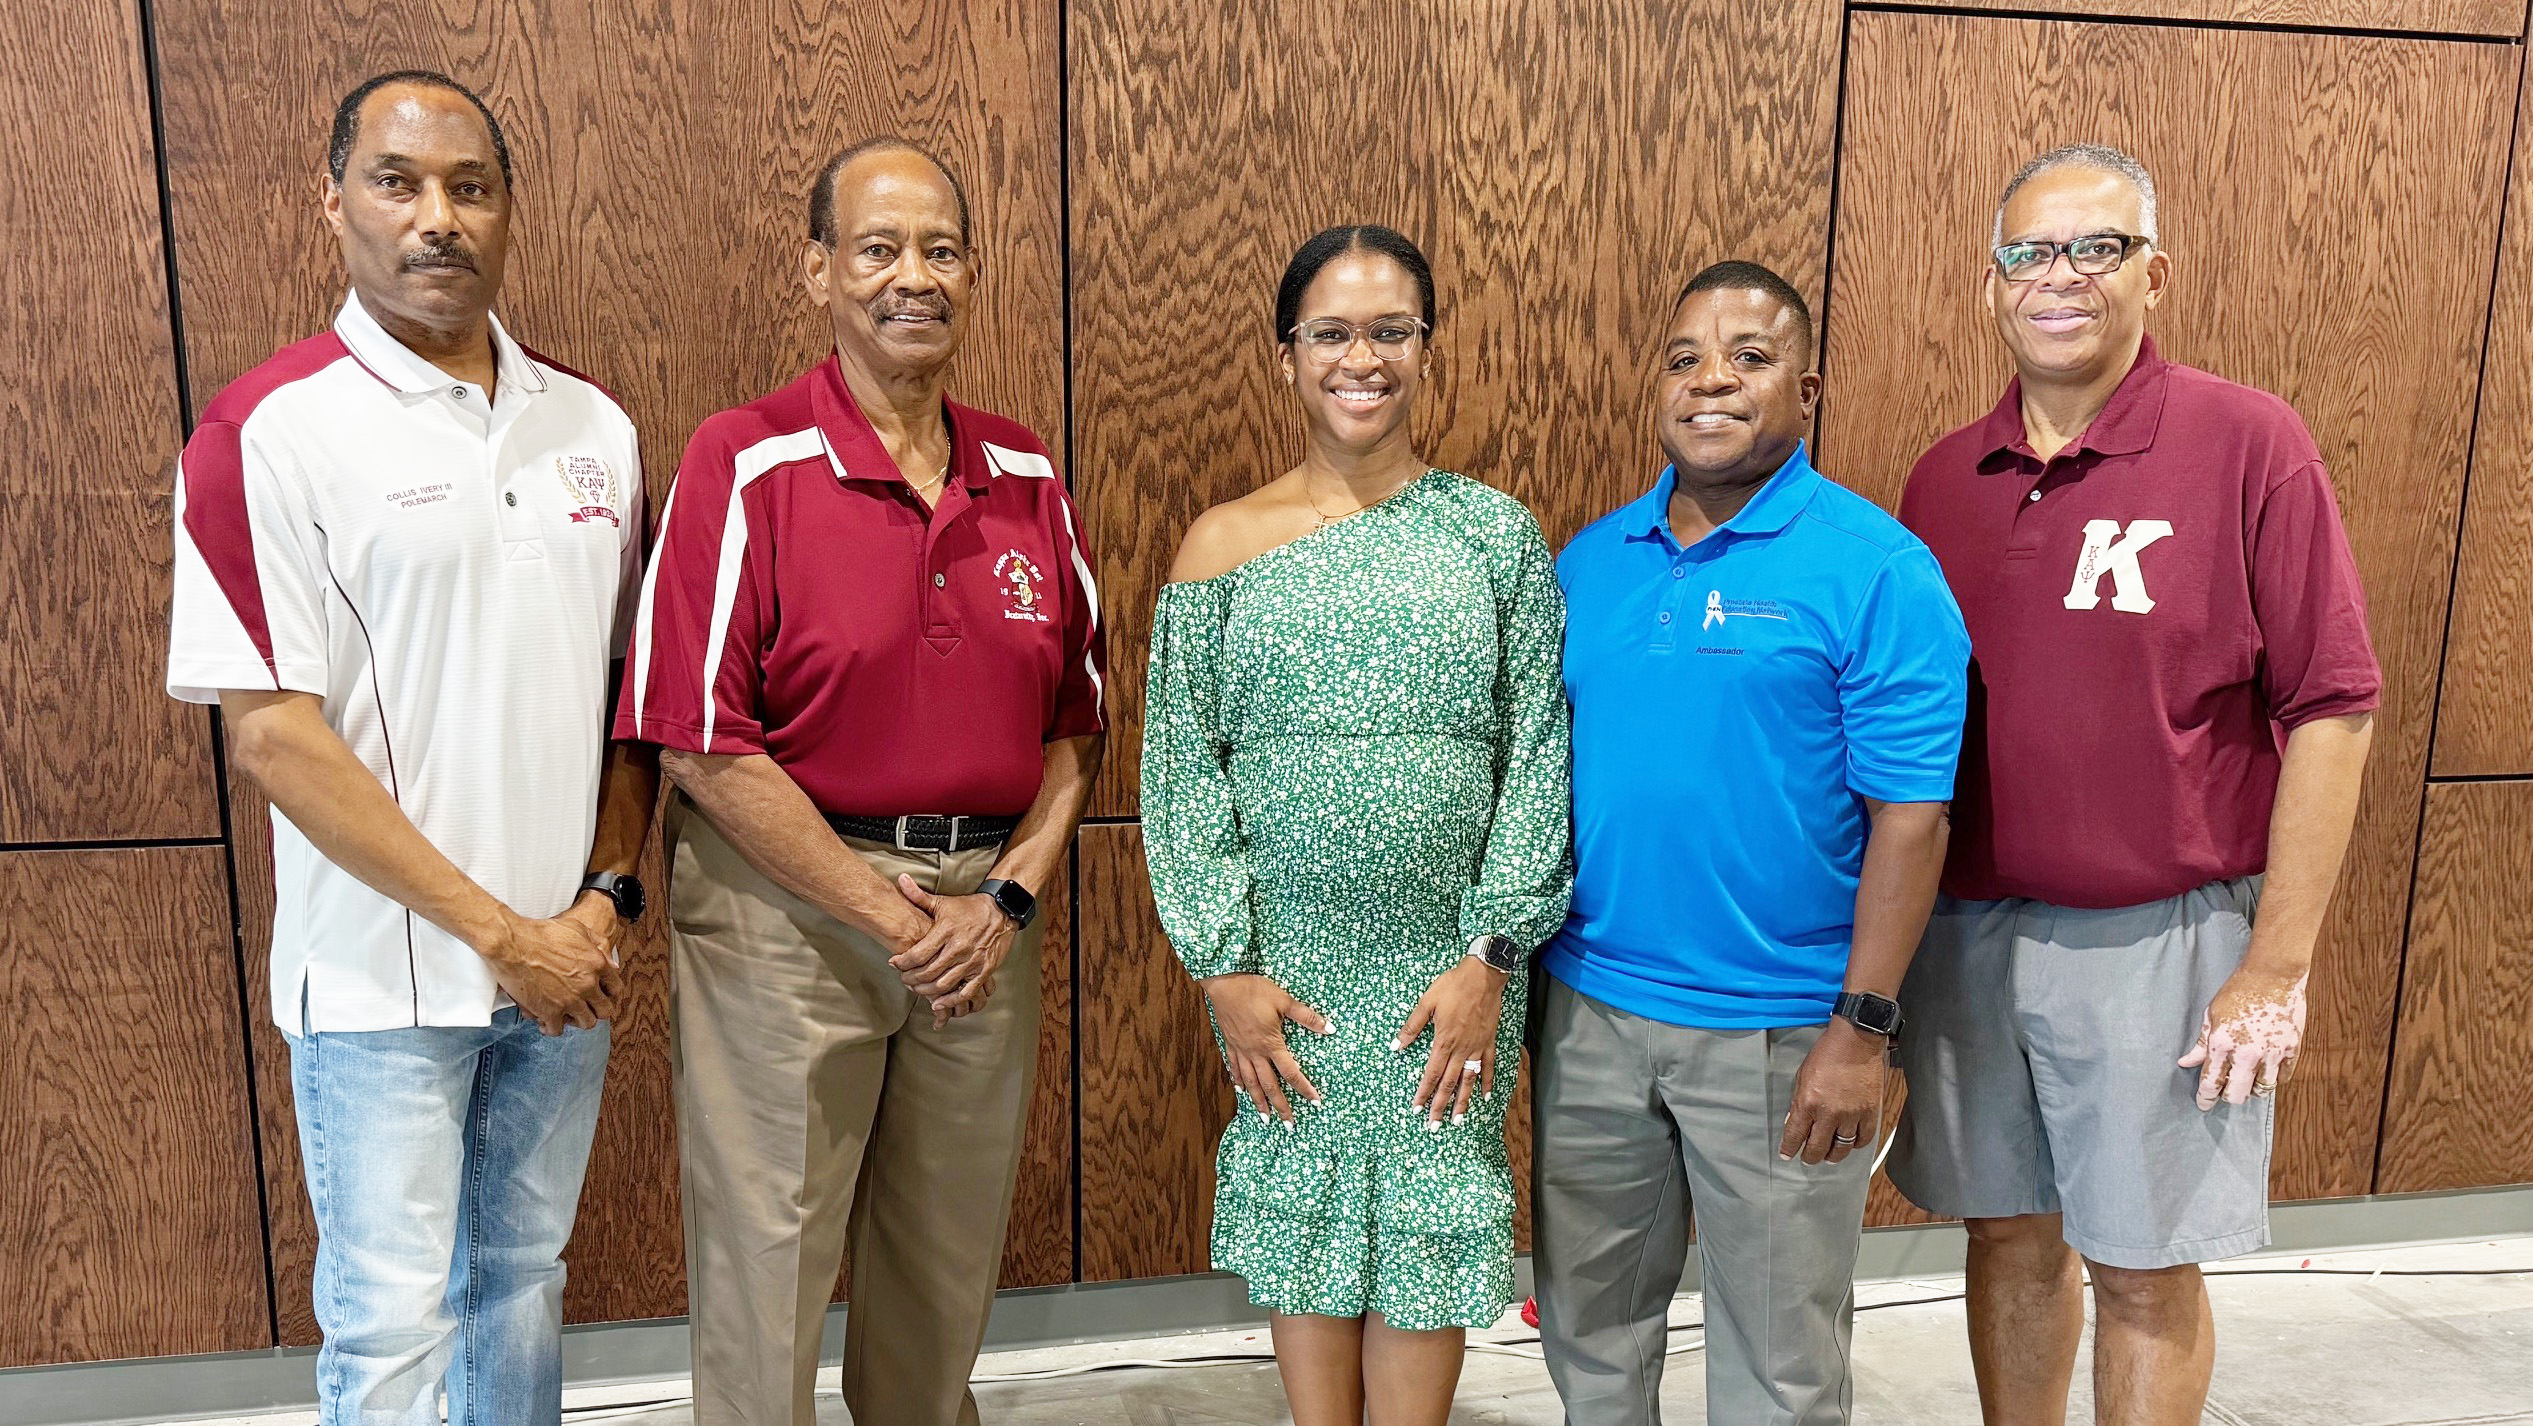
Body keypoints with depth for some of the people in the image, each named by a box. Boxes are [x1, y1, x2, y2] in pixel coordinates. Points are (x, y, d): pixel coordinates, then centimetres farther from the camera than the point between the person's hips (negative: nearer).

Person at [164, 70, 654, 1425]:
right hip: (383, 977, -4)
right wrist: (495, 931, -15)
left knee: (525, 1278, 20)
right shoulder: (266, 431, -10)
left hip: (565, 960, 5)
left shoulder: (592, 426, 6)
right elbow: (271, 732, -14)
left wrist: (607, 891, -3)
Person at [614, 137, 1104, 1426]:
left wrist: (1010, 897, -4)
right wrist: (890, 916, -13)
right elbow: (703, 744, -14)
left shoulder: (1024, 475, 6)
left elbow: (1075, 719, 9)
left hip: (986, 913, 5)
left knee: (949, 1266, 18)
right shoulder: (746, 462, -9)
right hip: (785, 902, -4)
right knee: (766, 1268, 7)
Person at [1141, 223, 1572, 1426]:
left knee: (1429, 1229, 9)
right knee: (1305, 1223, 12)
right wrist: (1223, 966, -7)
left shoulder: (1497, 533, 0)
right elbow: (1181, 765, -1)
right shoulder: (1226, 544, 0)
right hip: (1284, 964, 0)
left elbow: (1537, 751, -2)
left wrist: (1490, 957, -8)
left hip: (1451, 961, 0)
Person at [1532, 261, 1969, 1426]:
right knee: (1589, 1325, 21)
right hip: (1586, 1009, 5)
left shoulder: (1874, 569, -10)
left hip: (1777, 1036, -4)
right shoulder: (1587, 562, 6)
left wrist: (1864, 1030, -15)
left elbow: (1910, 815, -12)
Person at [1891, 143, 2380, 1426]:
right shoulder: (1942, 478, 5)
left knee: (2143, 1271, 10)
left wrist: (2277, 968, -11)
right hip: (1965, 927, 4)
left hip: (2159, 937, -4)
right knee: (2010, 1234, 17)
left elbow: (2331, 711, -8)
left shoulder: (2248, 444, -8)